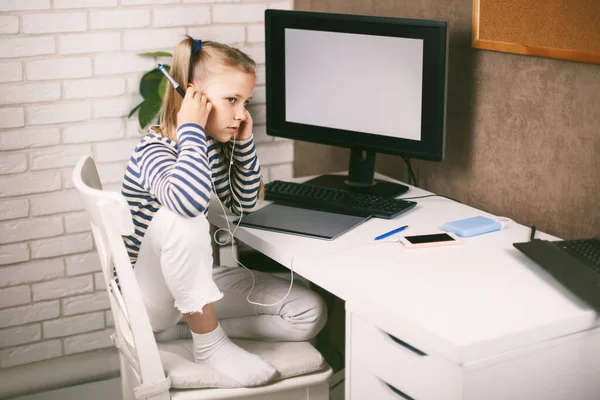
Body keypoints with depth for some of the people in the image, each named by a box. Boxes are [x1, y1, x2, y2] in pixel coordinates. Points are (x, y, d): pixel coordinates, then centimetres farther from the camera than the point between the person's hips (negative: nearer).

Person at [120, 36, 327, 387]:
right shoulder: (154, 149, -24)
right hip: (149, 294, -7)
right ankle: (210, 341, -22)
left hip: (195, 279, 7)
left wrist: (245, 143, -2)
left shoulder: (216, 147, -1)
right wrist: (191, 129, -32)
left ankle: (198, 320, 2)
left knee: (310, 313, -3)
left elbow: (244, 204, 11)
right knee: (183, 220, -40)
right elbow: (189, 200, -47)